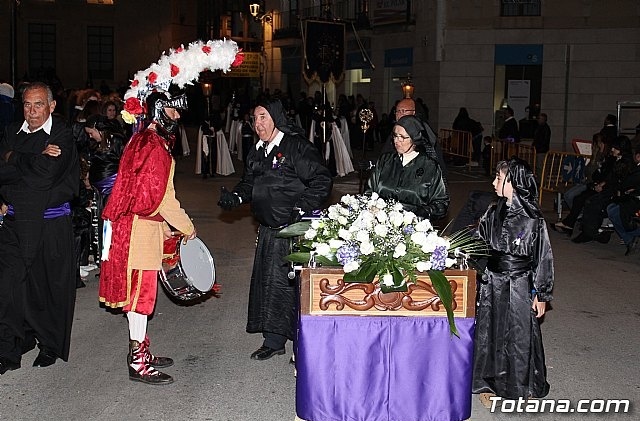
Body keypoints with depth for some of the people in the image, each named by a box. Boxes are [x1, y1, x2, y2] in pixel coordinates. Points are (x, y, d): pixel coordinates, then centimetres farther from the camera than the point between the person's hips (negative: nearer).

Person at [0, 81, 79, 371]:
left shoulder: (62, 135, -7)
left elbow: (46, 176, -18)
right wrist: (36, 159, -14)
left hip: (51, 224, -4)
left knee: (50, 285, 6)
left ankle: (51, 345, 22)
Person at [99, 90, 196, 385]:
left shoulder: (142, 141, 16)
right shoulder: (155, 147, -17)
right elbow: (163, 199, -19)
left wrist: (166, 229, 20)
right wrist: (188, 228, -6)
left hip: (146, 226, 10)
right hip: (140, 228, -10)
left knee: (138, 290, 16)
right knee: (141, 291, -4)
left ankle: (140, 350, 27)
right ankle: (137, 363, 5)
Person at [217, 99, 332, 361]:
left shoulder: (297, 146, -11)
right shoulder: (257, 152, 14)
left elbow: (321, 180, -13)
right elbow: (249, 183, 24)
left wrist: (303, 208, -20)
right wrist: (236, 197, 4)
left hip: (294, 229, -8)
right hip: (269, 229, 8)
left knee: (288, 282, -5)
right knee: (266, 281, 9)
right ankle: (273, 341, 22)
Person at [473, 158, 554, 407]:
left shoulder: (533, 220, -13)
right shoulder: (493, 213, 0)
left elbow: (543, 259, -7)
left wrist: (542, 294, -5)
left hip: (520, 287, -4)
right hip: (492, 285, 4)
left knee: (521, 337, 7)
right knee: (489, 333, 12)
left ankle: (527, 387, 27)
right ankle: (489, 384, 29)